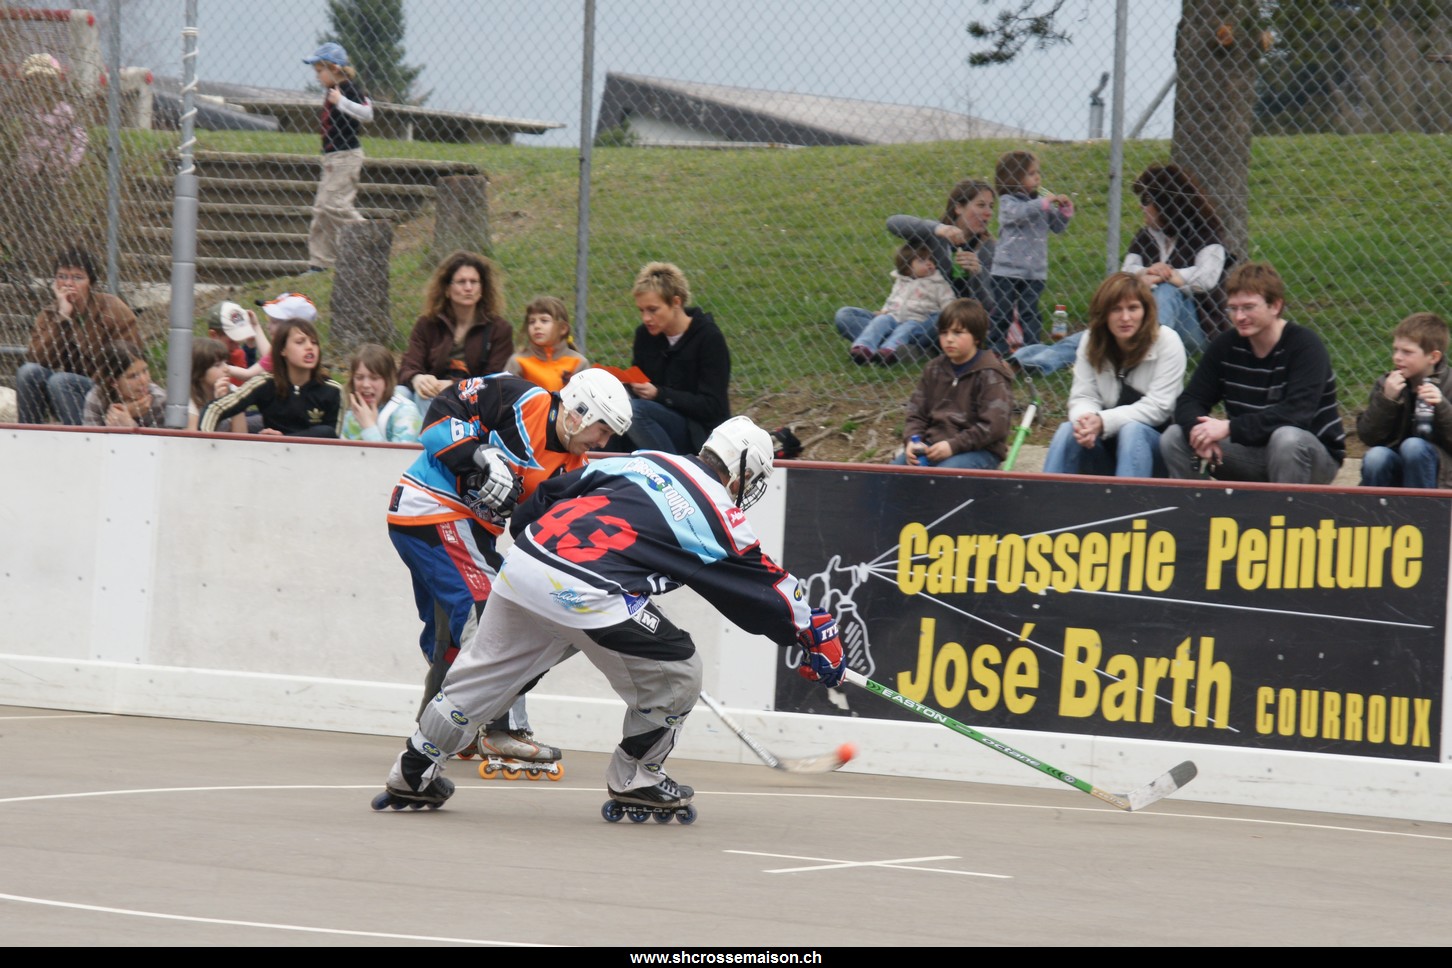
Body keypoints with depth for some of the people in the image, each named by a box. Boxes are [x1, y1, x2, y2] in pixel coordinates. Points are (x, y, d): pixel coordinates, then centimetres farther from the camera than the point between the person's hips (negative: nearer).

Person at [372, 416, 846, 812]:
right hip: (586, 593, -7)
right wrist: (819, 635, 26)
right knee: (676, 673, 10)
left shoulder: (642, 459, 20)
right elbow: (769, 586, 13)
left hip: (523, 563, 7)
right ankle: (634, 779, 22)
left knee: (485, 670, 21)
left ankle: (413, 772, 28)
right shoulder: (718, 516, 5)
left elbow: (549, 493, 22)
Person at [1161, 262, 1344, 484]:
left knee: (1287, 438, -38)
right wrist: (1198, 431, -28)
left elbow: (1297, 413, -30)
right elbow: (1189, 401, -3)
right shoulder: (1226, 347, -1)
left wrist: (1230, 428, -34)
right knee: (1173, 438, -10)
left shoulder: (1305, 346, -17)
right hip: (1250, 452, 5)